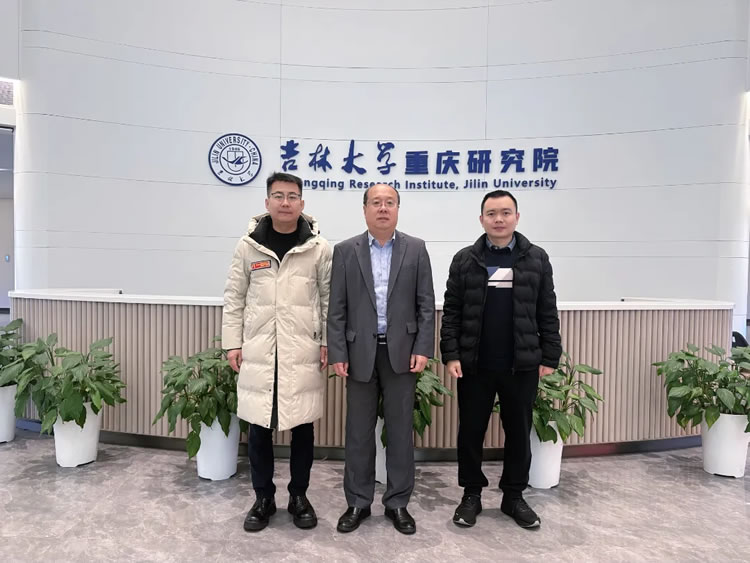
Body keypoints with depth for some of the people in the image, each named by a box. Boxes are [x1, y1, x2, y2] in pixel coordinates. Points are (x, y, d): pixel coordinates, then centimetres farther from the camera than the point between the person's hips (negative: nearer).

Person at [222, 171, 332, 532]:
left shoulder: (319, 248, 0)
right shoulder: (248, 246, 3)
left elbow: (330, 299, 3)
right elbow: (234, 298, 6)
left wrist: (328, 342, -2)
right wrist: (232, 342, 2)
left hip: (303, 353, 0)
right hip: (257, 352, 1)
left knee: (302, 427, 9)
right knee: (258, 428, 9)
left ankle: (299, 496, 28)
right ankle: (263, 499, 27)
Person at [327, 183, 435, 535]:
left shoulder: (416, 249, 4)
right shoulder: (345, 251, 3)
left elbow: (426, 304, 1)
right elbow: (337, 308, 0)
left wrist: (423, 348, -7)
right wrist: (337, 352, -6)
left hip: (402, 351, 0)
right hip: (360, 352, 0)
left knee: (401, 429, 8)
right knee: (359, 431, 9)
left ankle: (398, 503, 24)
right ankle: (358, 502, 25)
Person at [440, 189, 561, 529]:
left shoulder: (537, 259, 3)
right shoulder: (465, 260, 1)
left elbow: (547, 313, 4)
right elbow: (451, 312, 0)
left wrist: (549, 357, 1)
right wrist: (451, 355, -7)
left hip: (522, 365, 1)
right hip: (474, 365, 0)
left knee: (519, 432, 12)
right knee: (471, 432, 9)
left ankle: (514, 496, 30)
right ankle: (471, 495, 26)